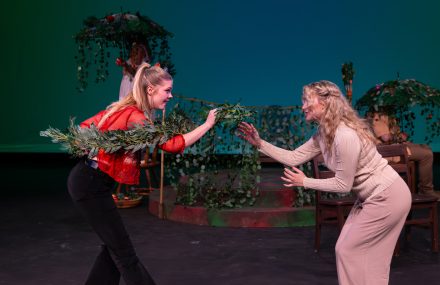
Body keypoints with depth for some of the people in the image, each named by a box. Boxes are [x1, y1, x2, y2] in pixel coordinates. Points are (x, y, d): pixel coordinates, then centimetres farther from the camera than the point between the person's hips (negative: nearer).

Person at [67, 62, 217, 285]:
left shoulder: (124, 108, 7)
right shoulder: (135, 117, -20)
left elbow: (87, 126, 12)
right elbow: (172, 144, -23)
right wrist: (208, 124, -15)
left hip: (88, 180, 9)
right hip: (91, 185, -9)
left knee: (114, 246, 15)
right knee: (123, 250, -1)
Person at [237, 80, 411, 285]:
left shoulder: (345, 136, -28)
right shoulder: (323, 134, 1)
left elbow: (343, 184, -22)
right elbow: (294, 158, 3)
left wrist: (305, 182, -12)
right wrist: (259, 143, -2)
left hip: (388, 197, -9)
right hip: (371, 196, 9)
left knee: (349, 251, -2)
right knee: (346, 249, 13)